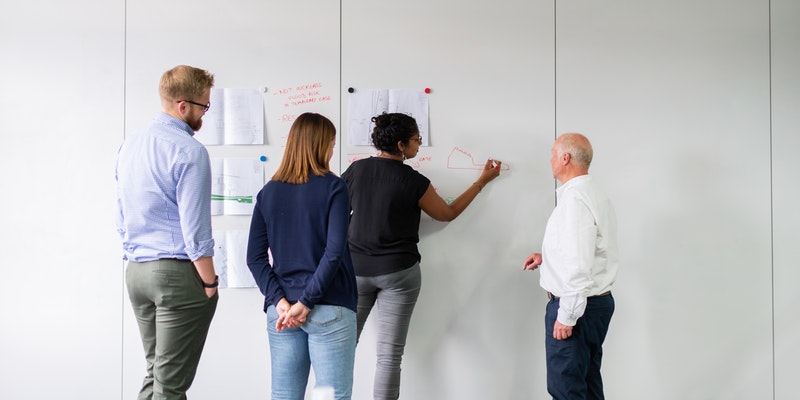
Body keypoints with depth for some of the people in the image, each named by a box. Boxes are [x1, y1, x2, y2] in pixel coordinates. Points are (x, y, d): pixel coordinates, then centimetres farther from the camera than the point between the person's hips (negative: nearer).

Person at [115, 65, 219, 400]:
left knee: (154, 372, 17)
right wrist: (210, 283, -8)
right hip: (177, 273, -8)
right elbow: (195, 227, -16)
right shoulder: (189, 151, -14)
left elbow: (122, 217, 15)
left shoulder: (129, 145, 10)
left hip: (135, 271, 8)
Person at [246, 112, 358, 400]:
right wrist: (306, 302, -12)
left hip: (281, 311, 5)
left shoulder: (268, 192, 8)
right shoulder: (333, 187, -5)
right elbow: (334, 251, -15)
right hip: (329, 309, -4)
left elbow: (255, 257, 2)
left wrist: (280, 301, -4)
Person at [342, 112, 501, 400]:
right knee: (389, 356, 2)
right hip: (399, 272, -3)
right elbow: (447, 214, 6)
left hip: (356, 270, 3)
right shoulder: (414, 182, -9)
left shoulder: (356, 169, -1)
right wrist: (483, 181, 13)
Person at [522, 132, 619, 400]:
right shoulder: (594, 194, 12)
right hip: (599, 300, 10)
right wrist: (547, 257, 17)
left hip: (576, 306, -10)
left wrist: (566, 316, -21)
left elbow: (578, 266, -26)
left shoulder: (574, 200, -21)